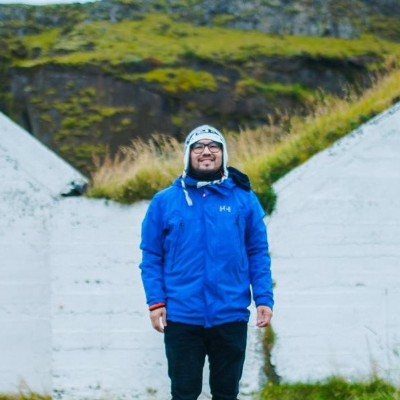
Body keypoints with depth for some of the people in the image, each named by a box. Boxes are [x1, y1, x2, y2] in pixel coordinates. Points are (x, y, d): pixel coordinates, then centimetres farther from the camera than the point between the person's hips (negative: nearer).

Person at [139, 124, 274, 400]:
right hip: (181, 316, -1)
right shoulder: (165, 201, 2)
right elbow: (152, 257, 3)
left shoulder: (244, 199, 3)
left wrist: (264, 299, -4)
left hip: (231, 316, 1)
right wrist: (156, 301, -7)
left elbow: (258, 253, 5)